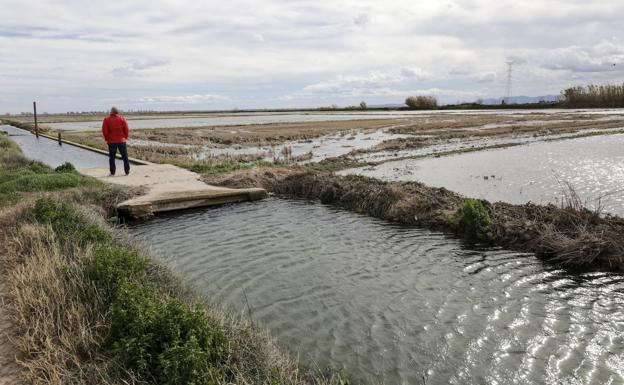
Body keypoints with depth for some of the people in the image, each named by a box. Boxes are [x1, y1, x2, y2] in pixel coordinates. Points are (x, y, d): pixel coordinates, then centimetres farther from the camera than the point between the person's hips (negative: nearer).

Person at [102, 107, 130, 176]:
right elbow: (127, 129, -4)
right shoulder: (122, 119, -2)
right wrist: (125, 137, 8)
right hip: (121, 141, 0)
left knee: (112, 157, 7)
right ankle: (127, 171, 6)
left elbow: (104, 131, -4)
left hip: (111, 141, 0)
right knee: (125, 157, 7)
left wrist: (107, 139, 9)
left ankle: (112, 172, 6)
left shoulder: (106, 119, -2)